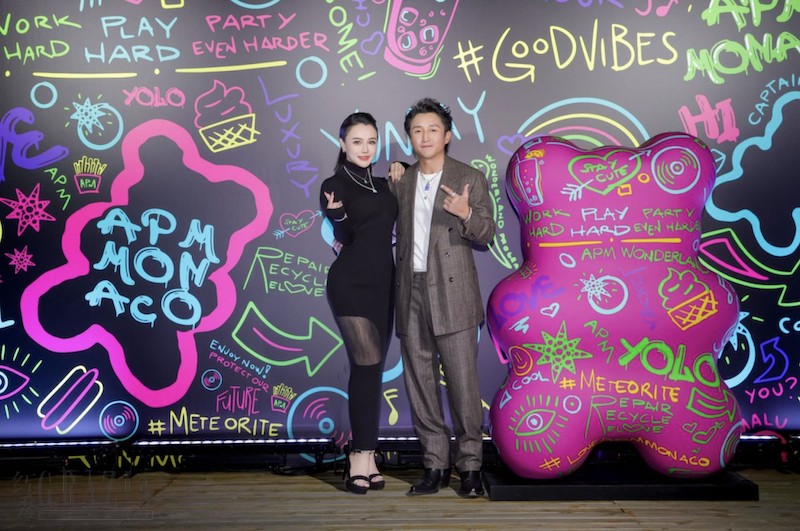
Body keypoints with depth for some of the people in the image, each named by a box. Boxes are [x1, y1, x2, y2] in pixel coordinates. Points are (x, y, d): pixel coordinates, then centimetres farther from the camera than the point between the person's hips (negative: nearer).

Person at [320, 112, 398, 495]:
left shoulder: (383, 185, 15)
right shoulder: (333, 185, -3)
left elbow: (388, 228, 14)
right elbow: (345, 238, -11)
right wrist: (337, 215, -31)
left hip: (382, 283, 6)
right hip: (351, 285, -6)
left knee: (369, 369, 6)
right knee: (368, 366, -12)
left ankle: (361, 456, 13)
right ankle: (362, 459, -5)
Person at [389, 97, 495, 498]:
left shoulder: (470, 179, 3)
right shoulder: (400, 182, 15)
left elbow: (487, 234, -1)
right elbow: (396, 233, 14)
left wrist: (466, 214, -21)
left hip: (451, 293, -4)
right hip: (411, 292, 4)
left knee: (462, 381, -4)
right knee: (420, 382, 6)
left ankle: (470, 466, 9)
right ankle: (435, 465, 16)